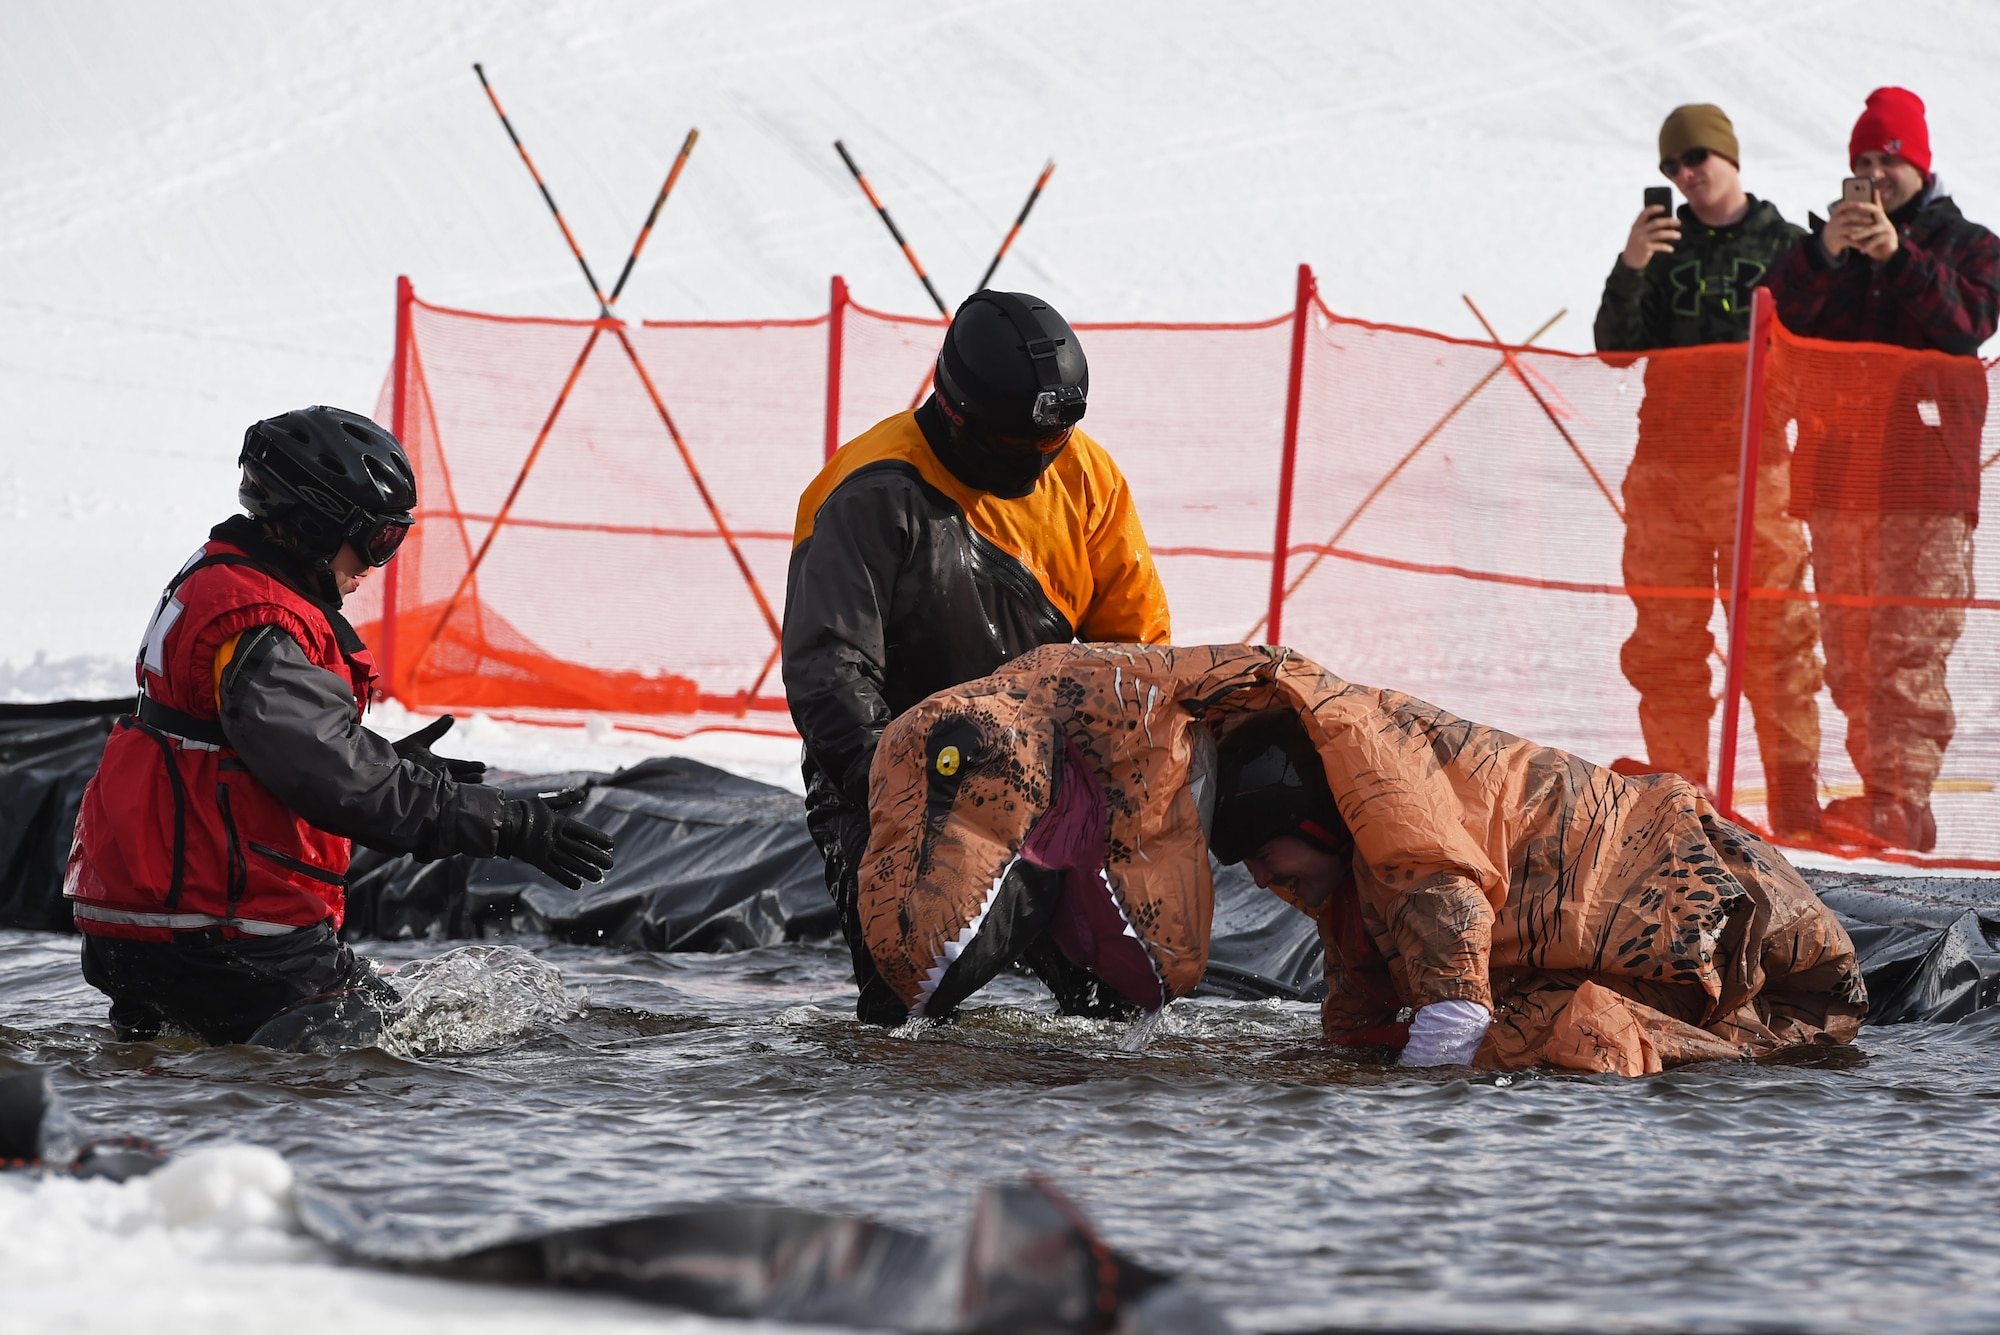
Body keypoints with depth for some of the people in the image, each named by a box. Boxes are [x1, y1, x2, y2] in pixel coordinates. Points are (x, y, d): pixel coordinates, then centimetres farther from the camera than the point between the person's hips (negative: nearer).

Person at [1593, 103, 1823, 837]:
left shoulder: (1785, 244, 8)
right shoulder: (1664, 244, 14)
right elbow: (1616, 348, 5)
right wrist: (1630, 271, -7)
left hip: (1754, 464, -3)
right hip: (1666, 462, 3)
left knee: (1775, 636, -8)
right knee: (1665, 639, 1)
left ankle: (1795, 797, -7)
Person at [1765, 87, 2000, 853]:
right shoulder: (1829, 249, 20)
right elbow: (1778, 320, 2)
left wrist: (1899, 257, -18)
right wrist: (1822, 254, -14)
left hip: (1924, 479, -4)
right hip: (1837, 472, 4)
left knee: (1909, 646, -13)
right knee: (1850, 653, 3)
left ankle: (1902, 803, -18)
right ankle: (1879, 792, 8)